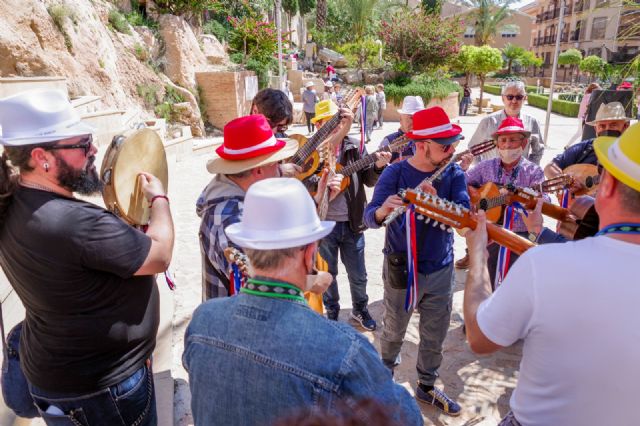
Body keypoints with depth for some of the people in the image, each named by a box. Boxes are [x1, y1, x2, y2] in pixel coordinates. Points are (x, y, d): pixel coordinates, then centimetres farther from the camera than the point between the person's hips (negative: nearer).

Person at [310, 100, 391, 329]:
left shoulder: (355, 147, -2)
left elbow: (369, 180, -1)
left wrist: (379, 166, -20)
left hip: (352, 223, 2)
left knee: (358, 275, 15)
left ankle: (360, 309, 40)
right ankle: (331, 312, 39)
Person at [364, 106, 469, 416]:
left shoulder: (453, 174, -6)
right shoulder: (394, 174, -15)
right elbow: (369, 218, -24)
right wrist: (384, 210, -46)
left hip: (441, 269, 3)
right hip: (402, 269, -2)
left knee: (435, 336, 16)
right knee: (394, 329, 19)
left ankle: (426, 387, 40)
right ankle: (386, 369, 49)